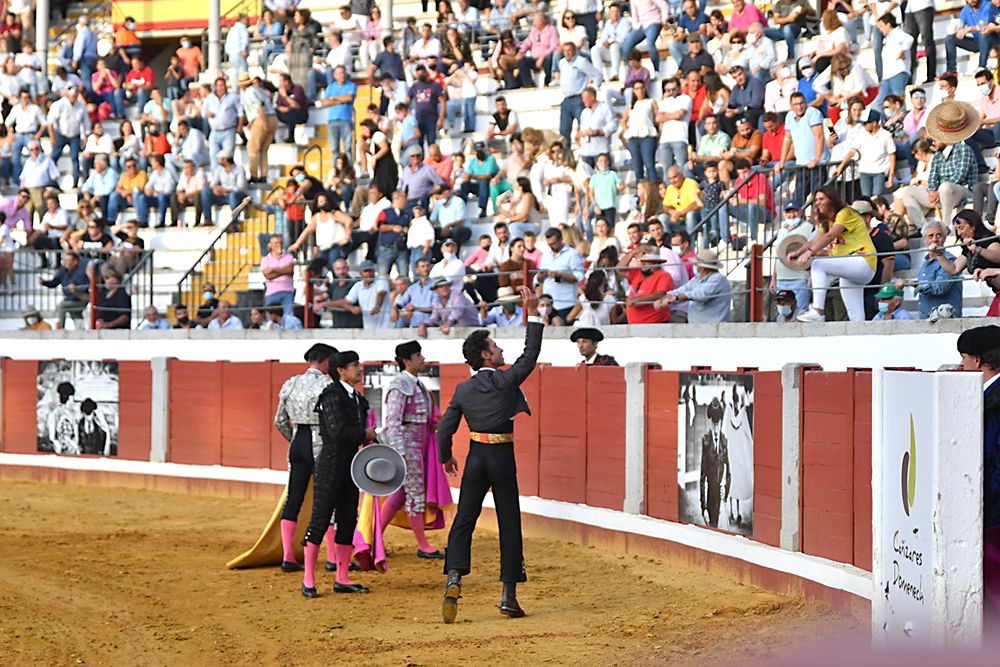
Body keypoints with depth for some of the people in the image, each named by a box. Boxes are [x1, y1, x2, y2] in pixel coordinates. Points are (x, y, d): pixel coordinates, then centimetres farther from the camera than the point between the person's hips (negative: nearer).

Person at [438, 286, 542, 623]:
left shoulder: (463, 390, 3)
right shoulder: (506, 380, -7)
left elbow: (445, 428, 4)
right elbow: (531, 354, 1)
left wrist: (446, 457, 21)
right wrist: (533, 314, 4)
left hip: (476, 458, 3)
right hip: (503, 458, -3)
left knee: (463, 520, 3)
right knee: (509, 524, 4)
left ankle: (454, 579, -18)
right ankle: (509, 594, 4)